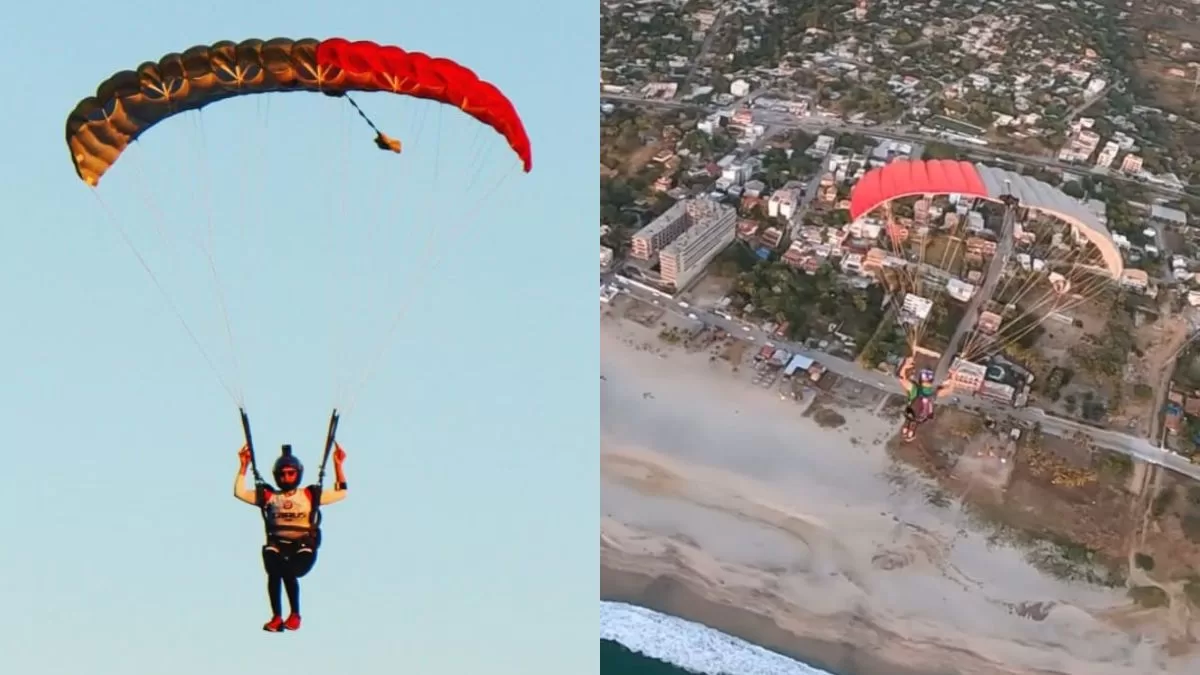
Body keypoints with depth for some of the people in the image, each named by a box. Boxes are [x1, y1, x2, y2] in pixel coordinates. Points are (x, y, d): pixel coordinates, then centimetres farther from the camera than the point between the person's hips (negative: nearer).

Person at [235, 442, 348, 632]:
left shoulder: (311, 495, 13)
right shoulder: (268, 496, 15)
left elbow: (341, 493, 15)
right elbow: (240, 492, 13)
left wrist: (338, 465, 9)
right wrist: (244, 466, 8)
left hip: (304, 547, -1)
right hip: (277, 546, 2)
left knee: (288, 571, -30)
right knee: (274, 572, -31)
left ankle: (295, 615, -9)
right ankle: (276, 617, -18)